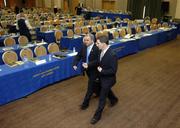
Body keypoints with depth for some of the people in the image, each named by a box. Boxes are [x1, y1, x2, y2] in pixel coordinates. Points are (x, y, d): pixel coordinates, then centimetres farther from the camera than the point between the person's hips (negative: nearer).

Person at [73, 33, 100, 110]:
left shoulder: (97, 48, -24)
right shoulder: (84, 46, -5)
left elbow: (98, 61, -26)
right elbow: (79, 56, -2)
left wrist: (88, 65, -37)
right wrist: (75, 64, -17)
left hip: (94, 70, -7)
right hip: (87, 69, 7)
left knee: (90, 86, 2)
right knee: (93, 83, 26)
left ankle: (85, 103, 15)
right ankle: (99, 91, 53)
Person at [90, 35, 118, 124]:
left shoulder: (112, 55, -32)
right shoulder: (102, 51, -8)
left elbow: (113, 70, -27)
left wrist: (101, 71, -23)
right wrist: (99, 68, -3)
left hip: (108, 79, -8)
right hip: (102, 77, 8)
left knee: (102, 98, 6)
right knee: (107, 90, 32)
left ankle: (97, 115, 24)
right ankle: (114, 100, 61)